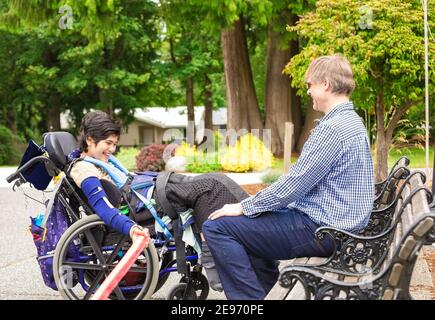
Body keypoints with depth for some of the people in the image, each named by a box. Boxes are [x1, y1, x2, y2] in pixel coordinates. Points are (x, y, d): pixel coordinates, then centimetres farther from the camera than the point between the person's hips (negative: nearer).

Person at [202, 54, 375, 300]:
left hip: (320, 229, -11)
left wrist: (244, 207, -10)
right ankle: (265, 288, 29)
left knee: (217, 227, -12)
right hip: (339, 226, 11)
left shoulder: (333, 128, -19)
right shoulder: (351, 121, 14)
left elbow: (295, 183, -21)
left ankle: (251, 297, -9)